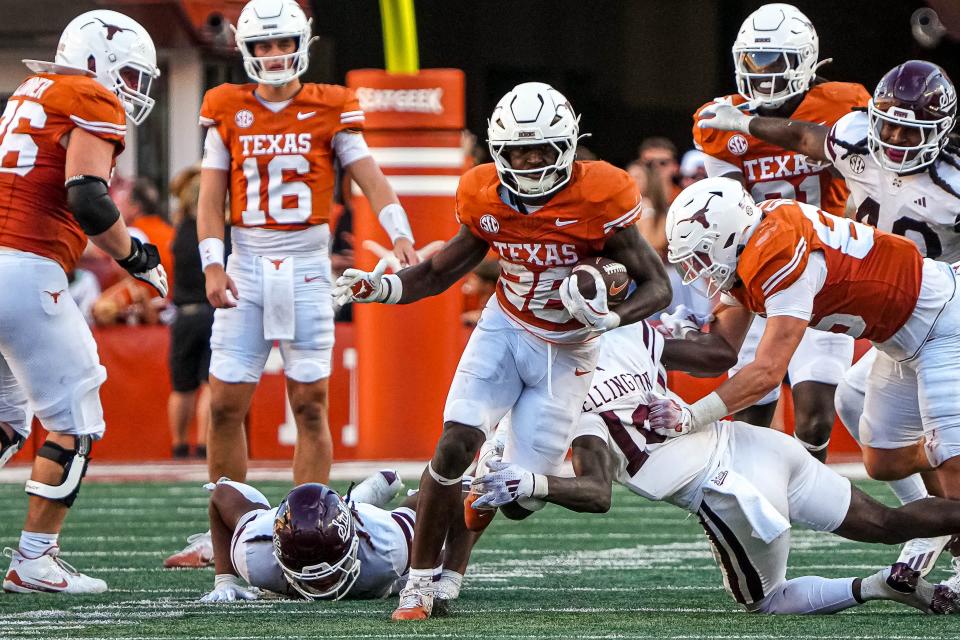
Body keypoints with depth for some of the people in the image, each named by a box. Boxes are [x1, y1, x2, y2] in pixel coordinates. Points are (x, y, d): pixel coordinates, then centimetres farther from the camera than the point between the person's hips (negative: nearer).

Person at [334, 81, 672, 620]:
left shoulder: (597, 201, -20)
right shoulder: (488, 202, -8)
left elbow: (658, 287, -16)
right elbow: (440, 273, 5)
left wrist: (610, 317, -36)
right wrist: (381, 288, -14)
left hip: (566, 353, -2)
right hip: (505, 330, 2)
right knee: (454, 448, -19)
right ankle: (420, 584, -8)